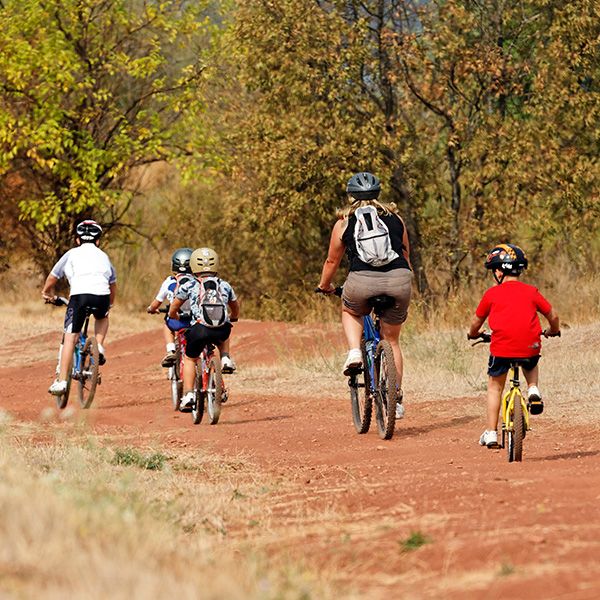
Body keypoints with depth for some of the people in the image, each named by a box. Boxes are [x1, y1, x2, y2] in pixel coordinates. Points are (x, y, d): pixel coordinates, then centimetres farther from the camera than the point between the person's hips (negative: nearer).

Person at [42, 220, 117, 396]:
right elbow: (113, 283, 41)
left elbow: (52, 278, 26)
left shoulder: (72, 254, 20)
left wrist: (47, 293, 46)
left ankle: (61, 381, -4)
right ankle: (99, 347, 11)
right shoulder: (103, 256, 28)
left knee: (70, 338, 2)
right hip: (101, 296, 2)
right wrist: (110, 303, 58)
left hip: (79, 295, -2)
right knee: (102, 318, 36)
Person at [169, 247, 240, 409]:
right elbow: (236, 309, 37)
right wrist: (231, 318, 60)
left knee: (190, 360, 22)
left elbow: (172, 310, 21)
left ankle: (188, 394, 8)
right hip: (222, 331, 2)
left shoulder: (188, 286, 13)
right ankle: (225, 358, 18)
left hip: (199, 329, -2)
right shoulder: (225, 286, 20)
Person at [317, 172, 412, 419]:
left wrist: (324, 285, 43)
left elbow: (332, 261, 24)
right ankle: (396, 400, 16)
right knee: (391, 339, 19)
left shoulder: (344, 223, 14)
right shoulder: (395, 219, 20)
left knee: (350, 312, 33)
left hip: (362, 281, -2)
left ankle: (354, 352, 6)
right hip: (398, 279, 2)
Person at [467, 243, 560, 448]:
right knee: (531, 366, 36)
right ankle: (533, 389, 6)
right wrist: (553, 331, 38)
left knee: (495, 386, 17)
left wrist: (473, 334, 40)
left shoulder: (492, 294, 6)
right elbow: (553, 316, 16)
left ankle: (491, 432, 15)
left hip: (501, 347, -2)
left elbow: (476, 321, 17)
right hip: (530, 346, 2)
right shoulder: (531, 292, 11)